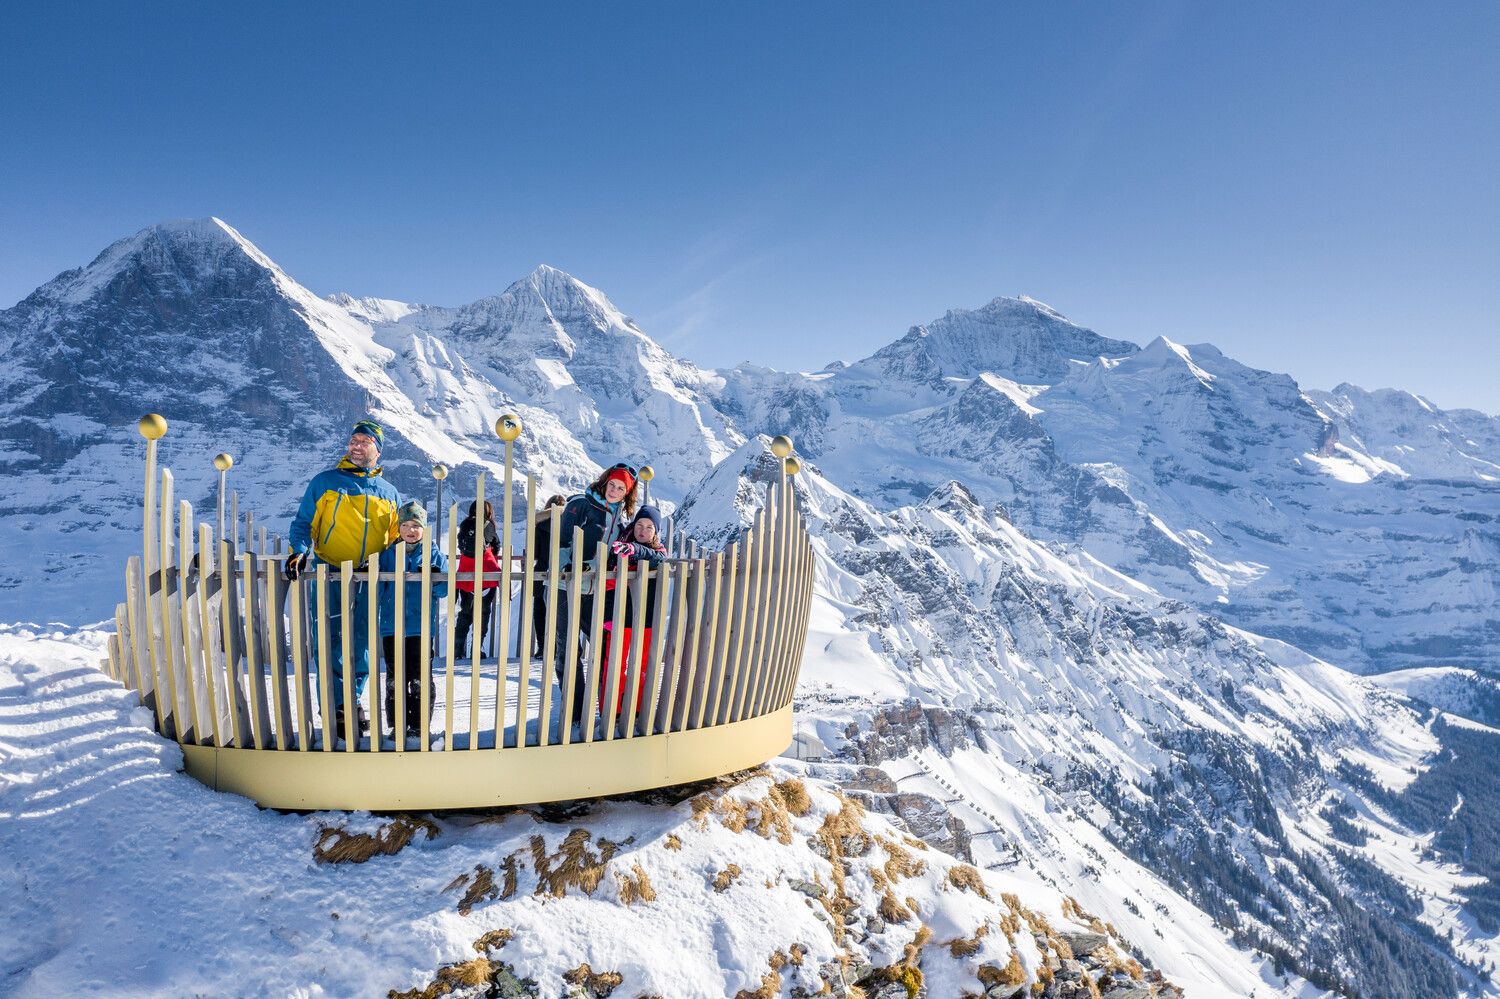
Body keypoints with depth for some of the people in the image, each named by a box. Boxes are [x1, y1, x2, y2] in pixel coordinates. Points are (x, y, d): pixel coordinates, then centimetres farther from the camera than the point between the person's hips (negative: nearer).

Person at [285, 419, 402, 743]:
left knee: (362, 644, 9)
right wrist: (299, 552, -14)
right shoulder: (325, 482, 5)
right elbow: (304, 523, 4)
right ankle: (334, 710, 2)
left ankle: (353, 701, 23)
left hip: (370, 579, 3)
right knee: (330, 643, -5)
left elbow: (395, 539, 20)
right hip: (330, 575, -3)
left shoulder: (389, 493, 14)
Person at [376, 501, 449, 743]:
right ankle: (398, 724, 18)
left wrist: (434, 578, -21)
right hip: (392, 628, 2)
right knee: (395, 679, 8)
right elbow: (378, 590, 7)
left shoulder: (434, 554, 2)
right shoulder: (388, 554, 7)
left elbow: (445, 589, -1)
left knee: (420, 679, 3)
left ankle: (419, 724, 14)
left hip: (421, 628, -2)